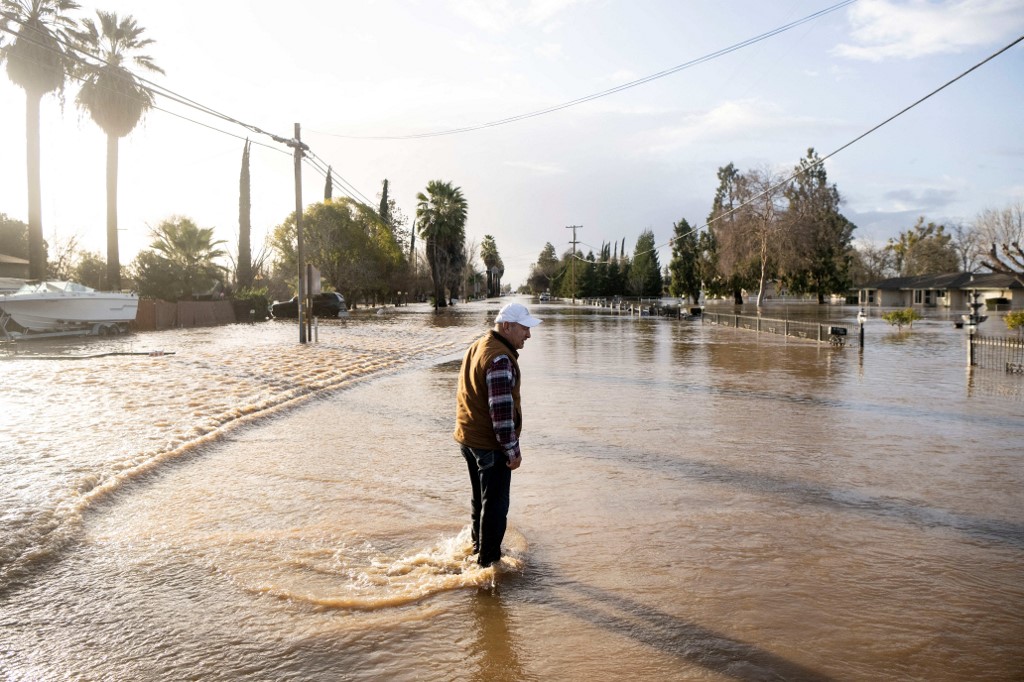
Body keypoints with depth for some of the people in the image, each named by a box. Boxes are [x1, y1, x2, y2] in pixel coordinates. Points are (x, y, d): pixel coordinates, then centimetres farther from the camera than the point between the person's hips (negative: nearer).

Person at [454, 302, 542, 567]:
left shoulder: (477, 347, 11)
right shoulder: (500, 358, -22)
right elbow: (501, 408, -25)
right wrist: (513, 449, -19)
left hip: (468, 437, 10)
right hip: (490, 443, -10)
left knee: (481, 497, 24)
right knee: (495, 505, 3)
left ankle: (478, 546, 39)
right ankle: (488, 559, 12)